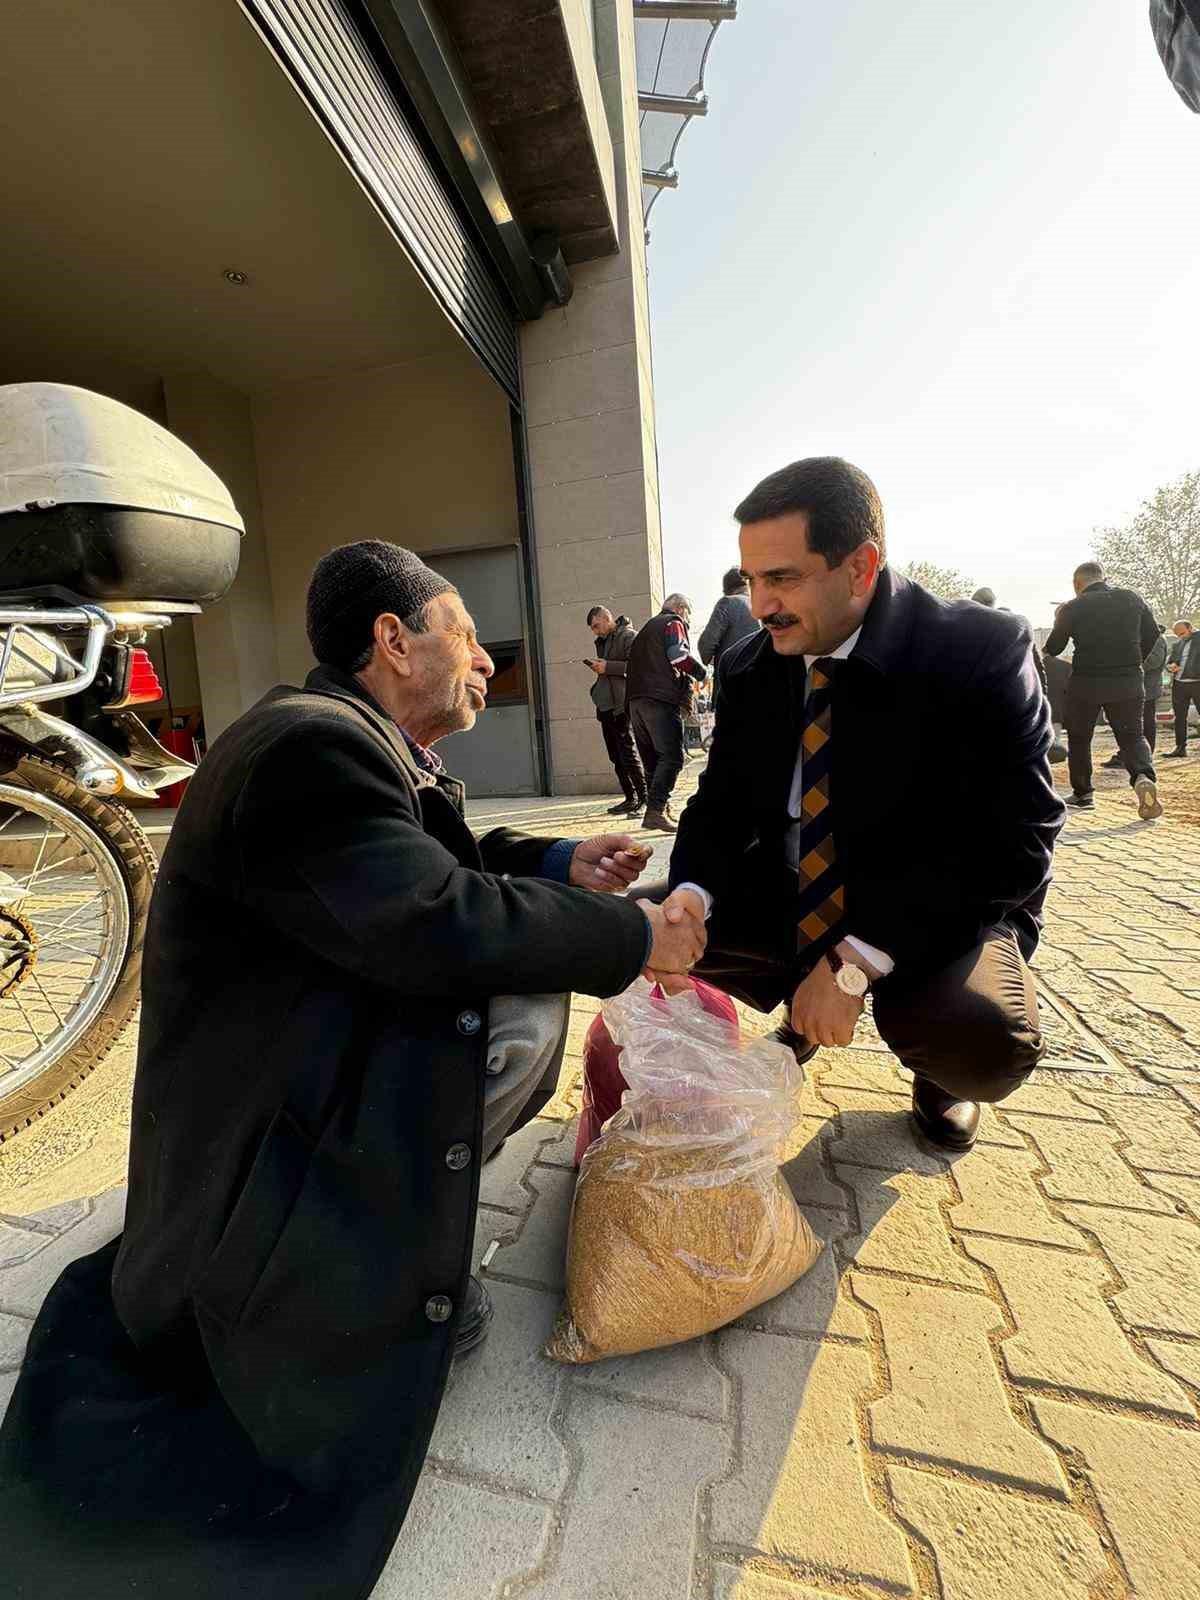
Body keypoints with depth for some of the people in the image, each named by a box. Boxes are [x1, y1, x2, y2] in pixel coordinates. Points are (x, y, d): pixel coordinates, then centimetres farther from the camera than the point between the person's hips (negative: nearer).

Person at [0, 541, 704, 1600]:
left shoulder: (356, 740, 8)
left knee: (529, 971, 7)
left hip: (338, 1062, 10)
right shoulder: (306, 743, -25)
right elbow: (441, 926, -31)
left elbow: (440, 864, 16)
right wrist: (634, 939, -18)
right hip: (265, 1130, -10)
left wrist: (557, 864, 5)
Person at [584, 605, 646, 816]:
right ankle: (630, 799, 17)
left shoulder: (628, 636, -6)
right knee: (616, 757, 9)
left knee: (628, 753, -9)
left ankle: (644, 799, -1)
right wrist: (598, 668, 10)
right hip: (605, 705, 9)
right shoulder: (602, 641, 21)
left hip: (621, 705, -9)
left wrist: (608, 667, -17)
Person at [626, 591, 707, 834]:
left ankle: (660, 808, 17)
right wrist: (700, 673, -2)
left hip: (636, 700, 9)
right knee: (672, 757, -10)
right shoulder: (674, 623, 5)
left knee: (652, 759, 12)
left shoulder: (647, 628, 30)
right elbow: (678, 654, -13)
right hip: (661, 700, -8)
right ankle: (655, 811, -19)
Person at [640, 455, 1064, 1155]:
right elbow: (723, 805, -1)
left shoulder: (983, 650, -18)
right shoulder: (748, 669, -5)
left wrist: (855, 960, -29)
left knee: (985, 1038, -34)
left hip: (938, 911, -4)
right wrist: (690, 895, -24)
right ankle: (804, 1014, 18)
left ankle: (935, 1072, 8)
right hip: (786, 901, 5)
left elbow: (1012, 842, -22)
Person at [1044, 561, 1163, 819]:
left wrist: (1058, 620, 15)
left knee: (1078, 738, 14)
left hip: (1085, 683, -2)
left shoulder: (1073, 608, -8)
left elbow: (1052, 649, -3)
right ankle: (1143, 777, -15)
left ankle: (1082, 793, 19)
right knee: (1132, 735, 12)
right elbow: (1152, 636, 9)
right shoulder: (1133, 599, 2)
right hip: (1129, 682, 3)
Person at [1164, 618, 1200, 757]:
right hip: (1178, 684, 5)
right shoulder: (1176, 644, 13)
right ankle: (1180, 747, 14)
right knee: (1179, 717, 8)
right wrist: (1171, 667, -7)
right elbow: (1168, 663, 16)